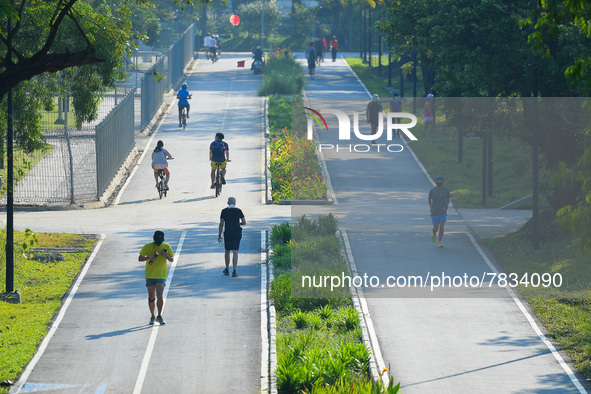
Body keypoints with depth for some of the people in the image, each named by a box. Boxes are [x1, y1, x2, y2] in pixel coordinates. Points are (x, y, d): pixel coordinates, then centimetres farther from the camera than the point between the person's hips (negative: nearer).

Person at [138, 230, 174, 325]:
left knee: (160, 296, -15)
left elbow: (172, 260, 6)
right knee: (151, 298, 5)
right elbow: (140, 258, 1)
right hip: (150, 275, 1)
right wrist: (148, 257, -19)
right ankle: (152, 316, 21)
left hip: (161, 275, -1)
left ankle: (159, 316, -5)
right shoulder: (147, 246, -2)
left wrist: (166, 256, -16)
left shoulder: (166, 246, -1)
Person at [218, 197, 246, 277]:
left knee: (227, 251, 17)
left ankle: (227, 269, 28)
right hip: (237, 232, 0)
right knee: (235, 251, -4)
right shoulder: (239, 211, 2)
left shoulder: (224, 211, 1)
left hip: (228, 233, 0)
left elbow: (221, 224, 0)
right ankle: (234, 271, -15)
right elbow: (244, 222, 2)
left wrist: (219, 235, 6)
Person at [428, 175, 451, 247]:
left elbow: (448, 200, 9)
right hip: (434, 212, 0)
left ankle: (439, 242, -1)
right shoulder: (432, 191, -3)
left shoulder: (446, 190, -2)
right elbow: (429, 199, 10)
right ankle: (434, 234, 36)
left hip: (443, 212, 0)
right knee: (435, 228, 0)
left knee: (442, 226, -13)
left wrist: (446, 206, -9)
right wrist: (430, 207, -7)